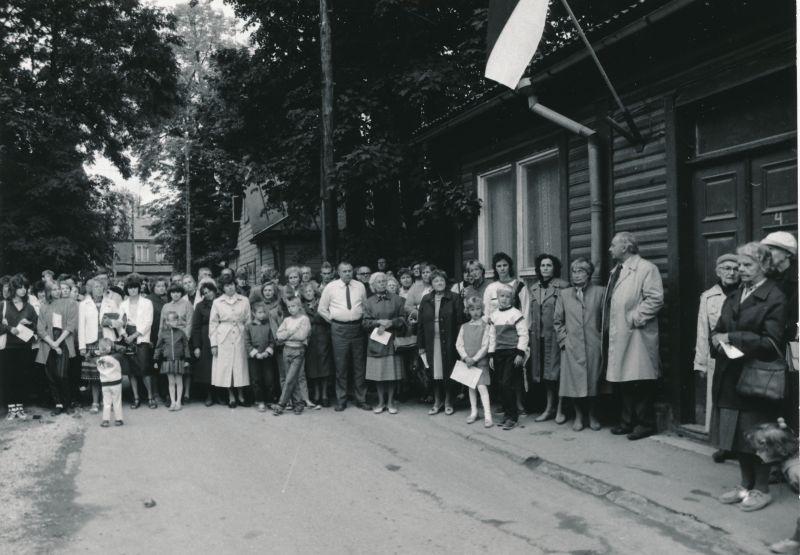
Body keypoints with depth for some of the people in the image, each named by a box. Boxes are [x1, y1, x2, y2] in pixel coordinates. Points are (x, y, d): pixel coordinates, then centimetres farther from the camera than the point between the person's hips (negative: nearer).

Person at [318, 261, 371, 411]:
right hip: (339, 329, -2)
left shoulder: (360, 286, 5)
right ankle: (341, 400, 12)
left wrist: (361, 319, 5)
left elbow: (365, 305, 16)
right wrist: (332, 320, 1)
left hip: (357, 327, 2)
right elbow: (322, 309, 5)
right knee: (340, 366, 1)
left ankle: (361, 399, 16)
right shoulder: (330, 287, 0)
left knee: (359, 365, 7)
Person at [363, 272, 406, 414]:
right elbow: (366, 322, 2)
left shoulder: (396, 300, 6)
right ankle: (381, 402, 15)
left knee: (392, 373, 1)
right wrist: (379, 322, -12)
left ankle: (390, 402, 12)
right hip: (376, 342, 0)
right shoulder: (369, 302, 7)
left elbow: (403, 319, 3)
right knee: (378, 374, 3)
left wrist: (390, 323, -12)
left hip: (392, 340, 0)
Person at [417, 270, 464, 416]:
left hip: (448, 342, -3)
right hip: (431, 342, 3)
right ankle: (437, 402, 20)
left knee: (448, 372, 3)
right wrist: (420, 345, 5)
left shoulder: (454, 299, -2)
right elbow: (420, 323, 8)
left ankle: (448, 402, 18)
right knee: (435, 373, 7)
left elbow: (460, 321, -5)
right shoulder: (426, 300, 7)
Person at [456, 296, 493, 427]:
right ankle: (474, 412, 24)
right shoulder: (464, 327, 7)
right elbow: (459, 344, 3)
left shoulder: (485, 326, -4)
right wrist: (466, 357, -11)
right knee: (471, 387, 12)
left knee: (482, 387, -13)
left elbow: (485, 346, -9)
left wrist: (475, 358, -14)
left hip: (481, 362, -4)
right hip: (467, 361, 4)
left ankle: (487, 416, -14)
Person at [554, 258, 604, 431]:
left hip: (593, 346, -1)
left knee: (593, 382, 5)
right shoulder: (564, 294, 9)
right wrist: (564, 338, 1)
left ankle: (592, 416, 20)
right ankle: (578, 416, 15)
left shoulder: (599, 292, 5)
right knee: (574, 382, 1)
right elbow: (557, 321, 11)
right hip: (571, 346, 1)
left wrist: (602, 337, -1)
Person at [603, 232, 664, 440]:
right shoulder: (616, 271, 21)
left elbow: (656, 298, -17)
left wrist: (634, 318, -18)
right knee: (622, 380, 12)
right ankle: (627, 421, 23)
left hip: (635, 335, -9)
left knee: (639, 381, -3)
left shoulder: (646, 268, -8)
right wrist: (607, 326, 13)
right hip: (616, 335, 9)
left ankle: (645, 423, 9)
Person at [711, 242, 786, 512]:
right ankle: (746, 484, 28)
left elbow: (770, 341, -18)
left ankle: (762, 489, 19)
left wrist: (732, 338, -19)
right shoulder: (733, 297, 12)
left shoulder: (775, 298, -11)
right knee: (737, 435, 13)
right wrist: (717, 338, -8)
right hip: (731, 376, 7)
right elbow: (719, 329, 15)